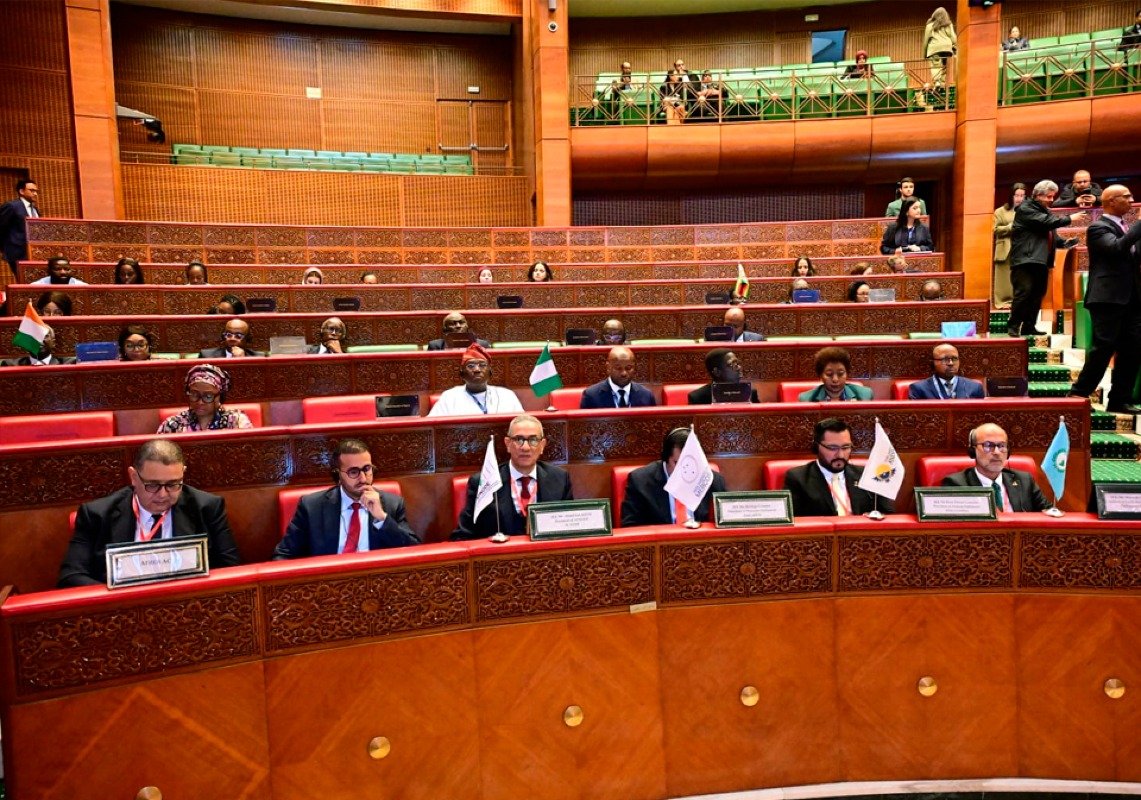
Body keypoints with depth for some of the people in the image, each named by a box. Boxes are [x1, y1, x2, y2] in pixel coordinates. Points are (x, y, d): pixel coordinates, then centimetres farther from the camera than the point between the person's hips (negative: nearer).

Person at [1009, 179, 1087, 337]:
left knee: (1037, 294, 6)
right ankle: (1013, 326, -9)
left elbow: (1050, 235, 24)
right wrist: (1070, 219, -11)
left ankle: (1029, 327, 10)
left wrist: (1065, 243, 9)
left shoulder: (1045, 211, 21)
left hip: (1040, 260, 9)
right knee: (1023, 292, -15)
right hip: (1025, 259, -9)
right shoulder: (1025, 209, -6)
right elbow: (1045, 222, -18)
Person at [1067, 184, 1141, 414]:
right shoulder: (1099, 227, -7)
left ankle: (1120, 400, 14)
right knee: (1103, 349, -8)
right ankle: (1078, 394, 1)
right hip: (1108, 298, -8)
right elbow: (1117, 247, -25)